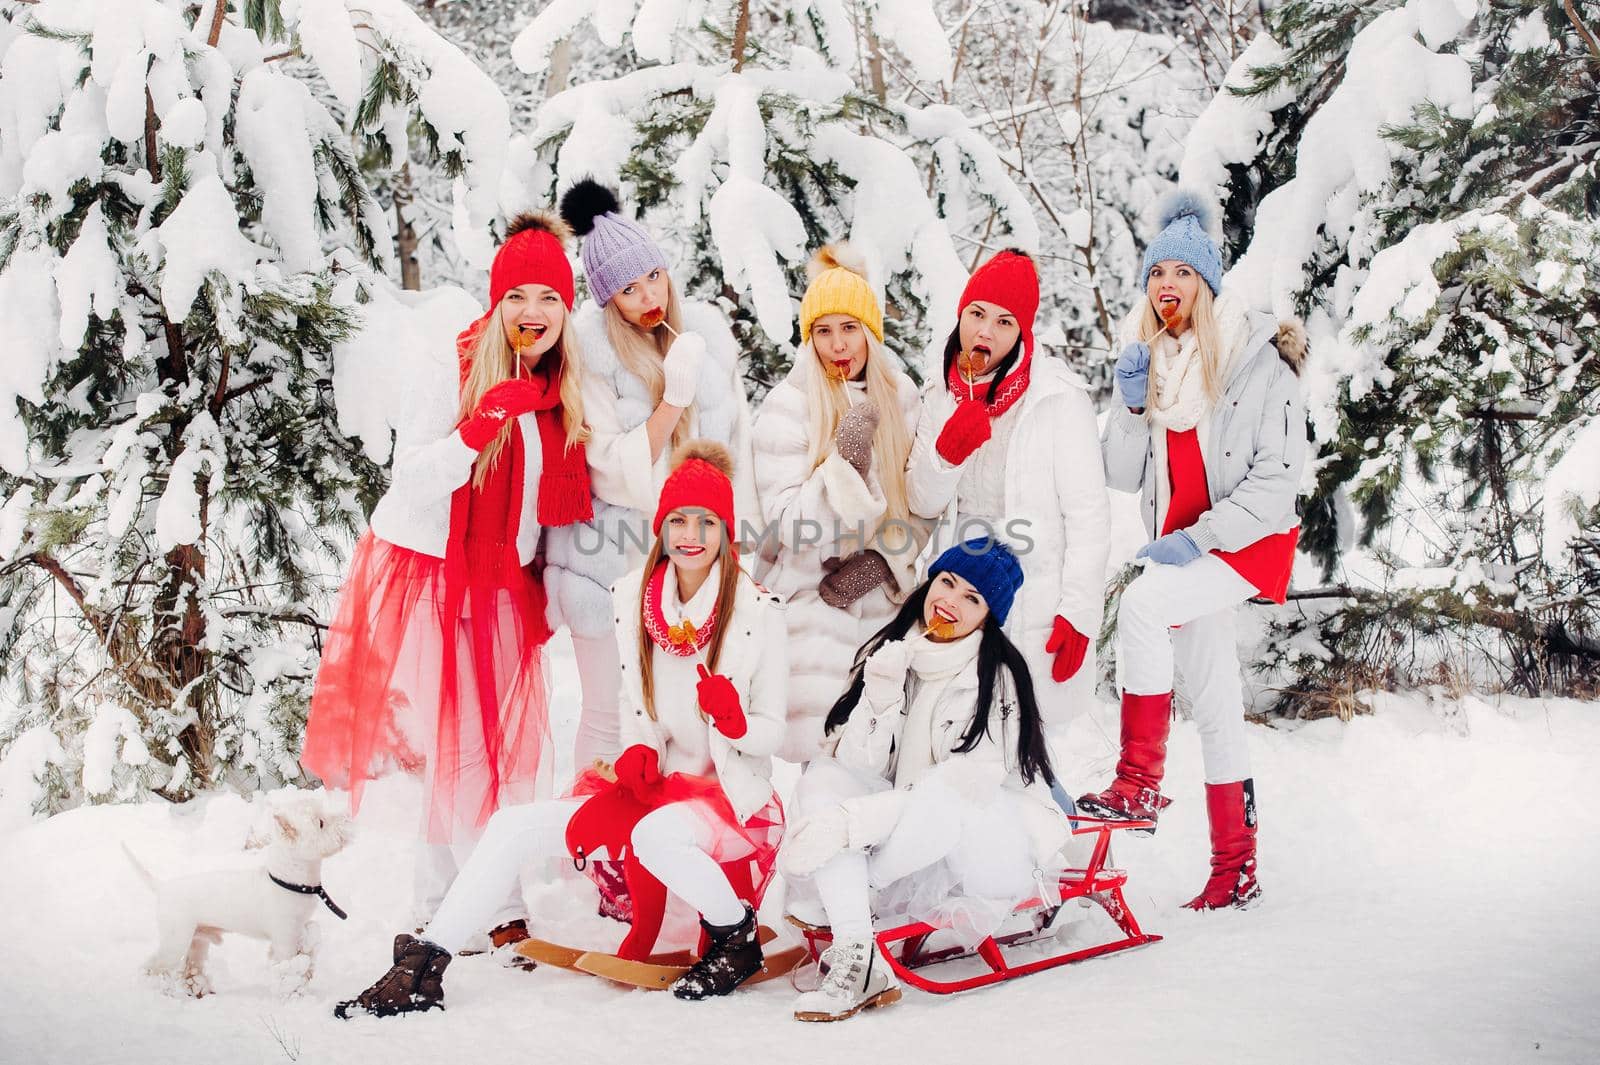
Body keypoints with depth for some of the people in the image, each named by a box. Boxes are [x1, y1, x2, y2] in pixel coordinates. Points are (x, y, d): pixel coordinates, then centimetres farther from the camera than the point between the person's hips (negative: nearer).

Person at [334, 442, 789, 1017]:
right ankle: (422, 970, -4)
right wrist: (641, 752, -10)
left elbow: (772, 733, -6)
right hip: (654, 782, 5)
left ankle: (738, 938, -10)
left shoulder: (759, 611, -10)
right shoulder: (632, 597, 3)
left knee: (656, 833, -37)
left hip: (731, 794, -5)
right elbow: (636, 709, 12)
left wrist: (734, 721, -28)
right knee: (515, 825, -12)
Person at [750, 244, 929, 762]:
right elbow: (788, 523, -14)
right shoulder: (787, 407, -7)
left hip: (889, 599, 4)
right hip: (816, 599, -4)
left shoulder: (901, 398, 6)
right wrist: (844, 463, -27)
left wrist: (881, 561, -8)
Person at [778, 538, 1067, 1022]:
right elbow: (854, 764, -4)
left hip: (995, 840, -5)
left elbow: (968, 784, -25)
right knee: (822, 778, -19)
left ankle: (843, 893, -10)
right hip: (908, 838, 5)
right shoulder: (890, 653, 3)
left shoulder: (996, 676, -14)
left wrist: (849, 821, -30)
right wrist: (879, 698, -24)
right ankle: (857, 962, -33)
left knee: (945, 805, -36)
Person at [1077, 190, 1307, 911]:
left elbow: (1280, 475, -13)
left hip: (1248, 542, -6)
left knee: (1141, 602, -31)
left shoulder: (1259, 361, -8)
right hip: (1182, 549, 6)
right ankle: (1235, 871, 17)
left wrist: (1200, 536, -19)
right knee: (1214, 705, 8)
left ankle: (1139, 784, -25)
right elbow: (1124, 477, 7)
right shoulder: (1147, 363, 9)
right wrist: (1132, 405, -9)